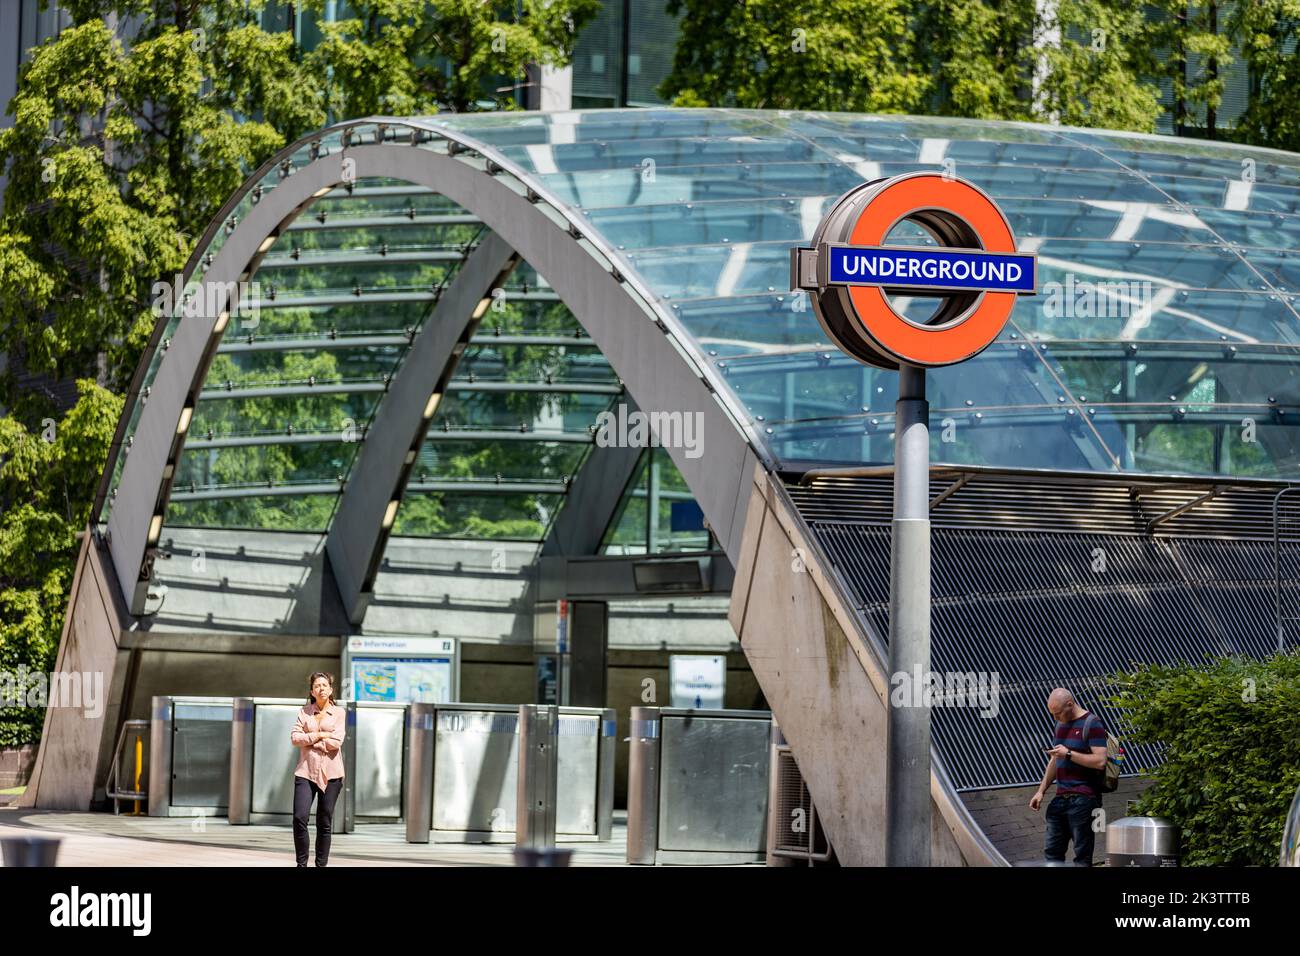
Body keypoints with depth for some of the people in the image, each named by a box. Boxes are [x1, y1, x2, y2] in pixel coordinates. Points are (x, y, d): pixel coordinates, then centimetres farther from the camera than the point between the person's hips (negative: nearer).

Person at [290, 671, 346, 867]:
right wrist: (319, 736, -9)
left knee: (325, 822, 3)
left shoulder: (339, 712, 4)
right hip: (306, 771, 1)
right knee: (299, 818, -12)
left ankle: (321, 864, 11)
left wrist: (308, 740, -4)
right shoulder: (304, 711, 10)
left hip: (330, 773, -1)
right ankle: (301, 863, -1)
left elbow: (336, 742, -8)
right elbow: (295, 737, -2)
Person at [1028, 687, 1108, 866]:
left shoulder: (1091, 724, -8)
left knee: (1082, 855, -5)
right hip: (1061, 798, 8)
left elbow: (1100, 761, -17)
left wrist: (1069, 754, -15)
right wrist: (1041, 791, 18)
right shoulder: (1060, 725, 17)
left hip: (1083, 799, -8)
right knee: (1052, 851, 5)